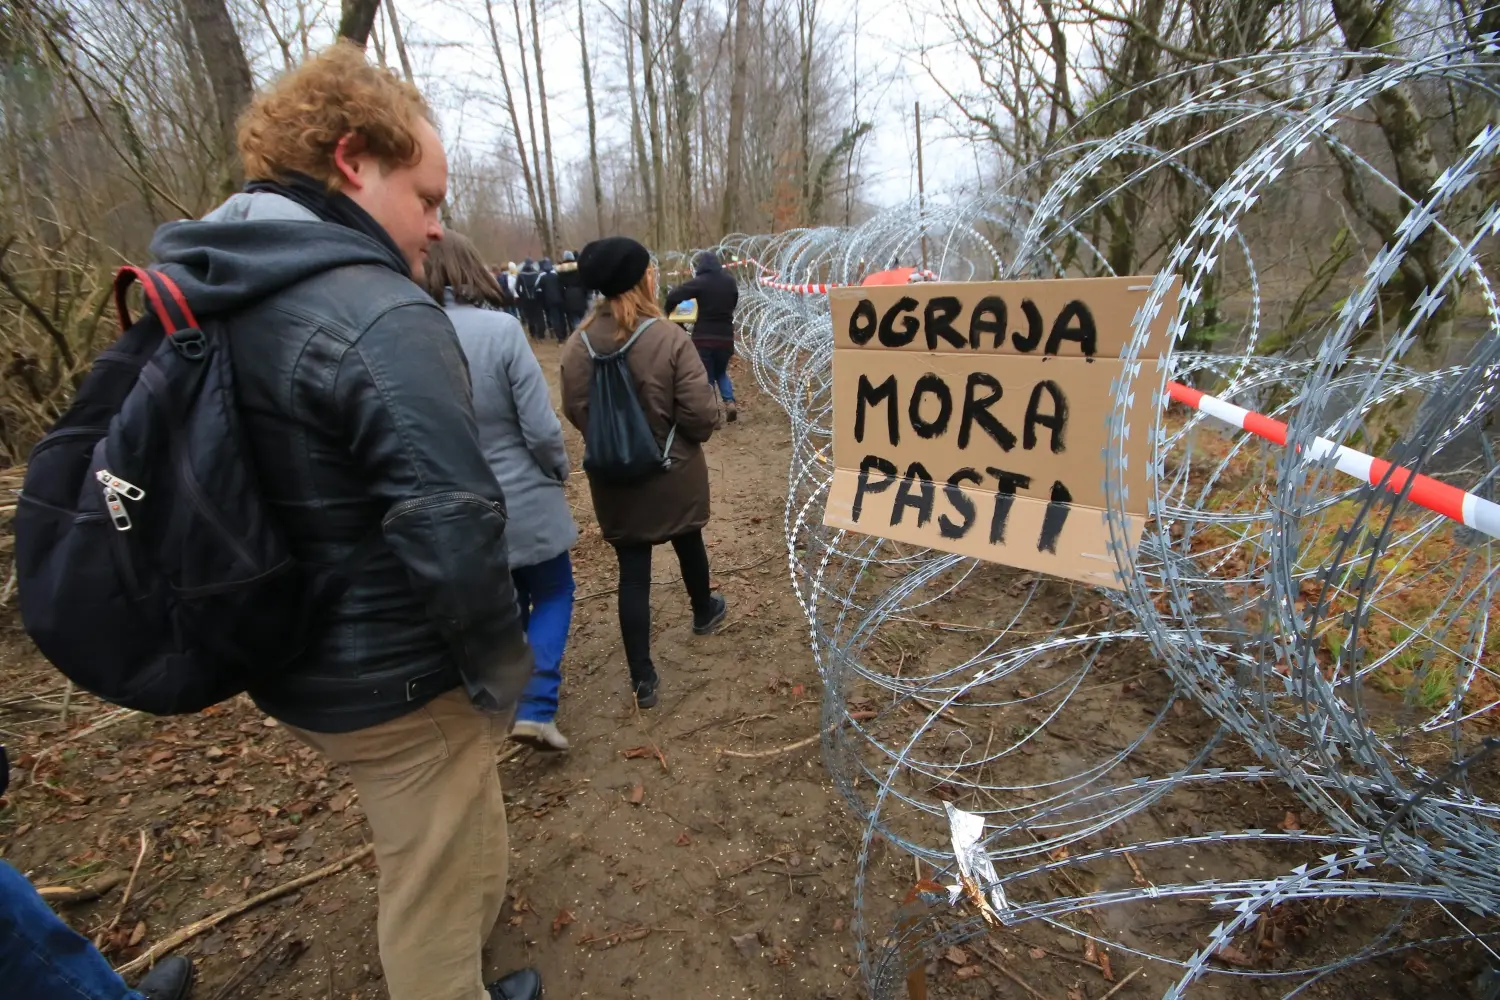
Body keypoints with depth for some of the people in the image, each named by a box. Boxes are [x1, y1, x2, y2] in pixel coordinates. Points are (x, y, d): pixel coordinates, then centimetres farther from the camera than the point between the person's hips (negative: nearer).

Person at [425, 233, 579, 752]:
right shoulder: (500, 329, -18)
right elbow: (541, 428, -19)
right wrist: (559, 469, 1)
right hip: (523, 499, -4)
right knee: (553, 593, 18)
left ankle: (519, 699, 41)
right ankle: (535, 710, 8)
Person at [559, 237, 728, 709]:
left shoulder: (577, 344, -8)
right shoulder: (668, 338, -20)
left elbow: (574, 412, 3)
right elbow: (700, 415, -20)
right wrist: (691, 435, 3)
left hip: (613, 479, 2)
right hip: (673, 473, -2)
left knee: (632, 570, 9)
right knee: (688, 543, 24)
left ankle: (642, 677, 15)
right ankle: (704, 613, 51)